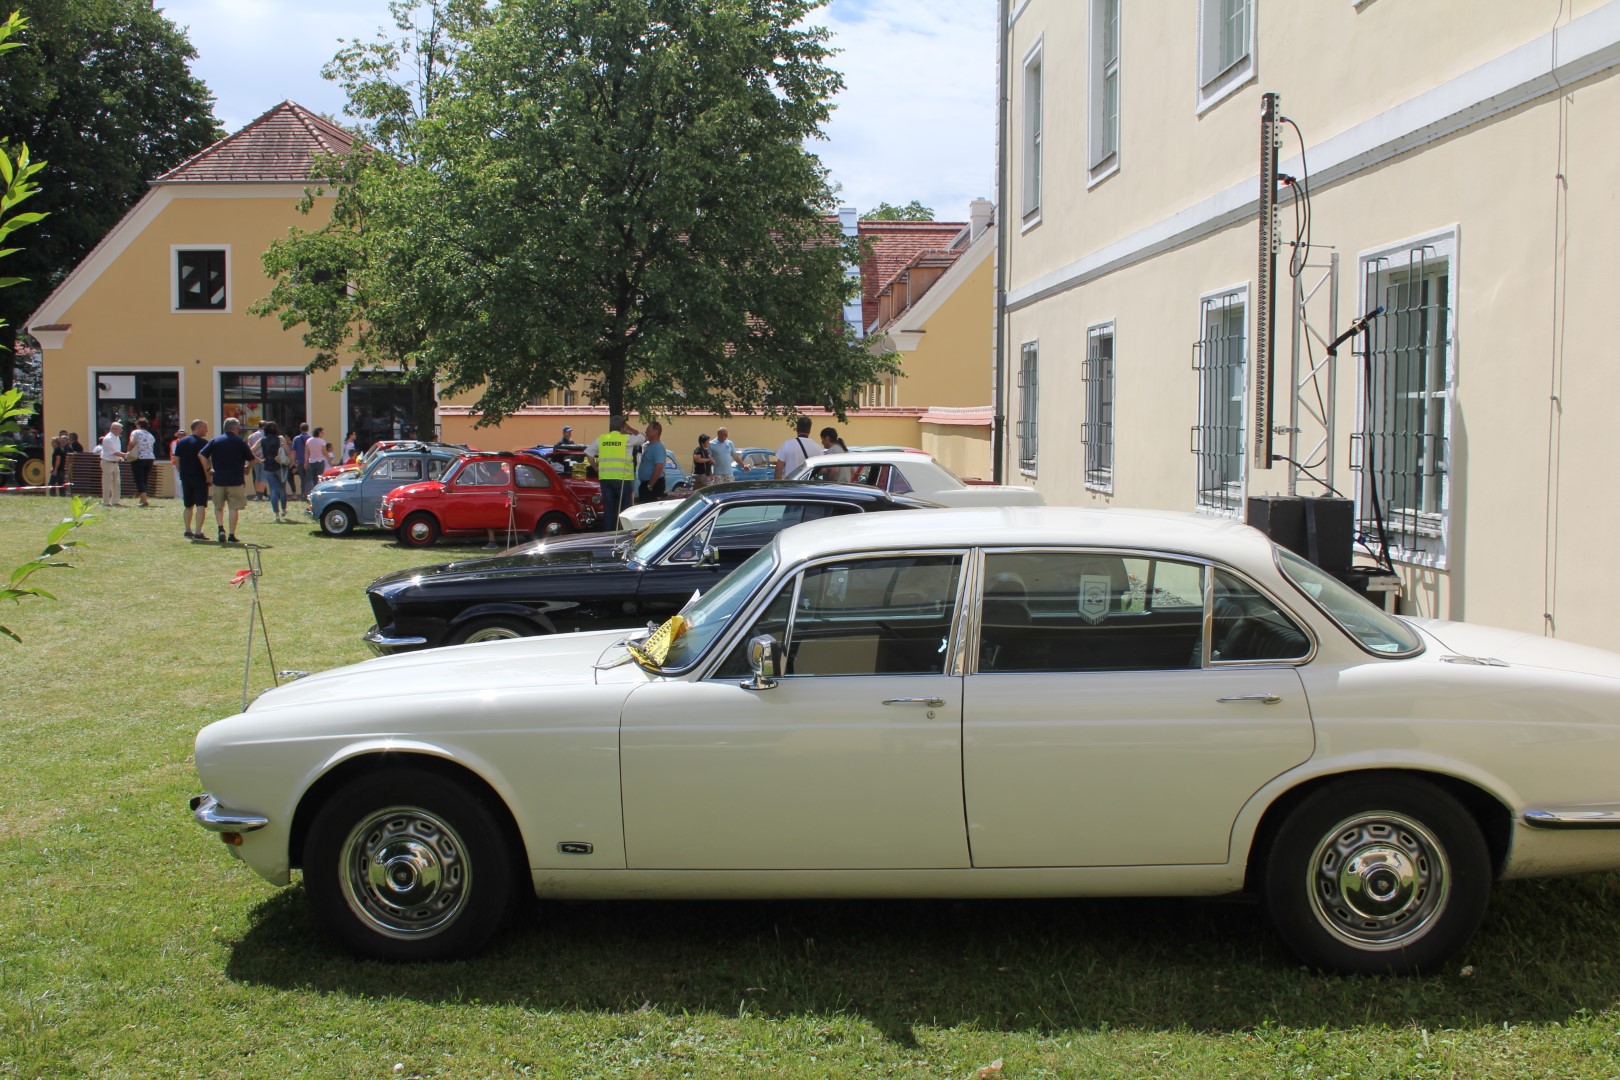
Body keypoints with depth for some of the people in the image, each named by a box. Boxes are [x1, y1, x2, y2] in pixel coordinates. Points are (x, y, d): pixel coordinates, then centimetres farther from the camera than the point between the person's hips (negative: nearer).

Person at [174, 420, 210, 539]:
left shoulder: (181, 441, 10)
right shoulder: (203, 442, -10)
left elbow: (176, 460, 10)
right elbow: (204, 460, -16)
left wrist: (181, 473, 16)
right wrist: (208, 475, -7)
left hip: (185, 478, 6)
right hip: (200, 478, -6)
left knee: (188, 505, 16)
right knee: (201, 505, -6)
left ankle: (188, 531, 21)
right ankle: (198, 532, -12)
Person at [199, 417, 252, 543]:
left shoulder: (215, 440, 5)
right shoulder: (239, 441, -1)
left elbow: (202, 455, -5)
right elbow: (251, 459, 2)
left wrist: (207, 471, 4)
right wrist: (246, 469, 22)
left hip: (218, 479, 2)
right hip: (236, 480, -2)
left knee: (218, 507, 16)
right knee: (234, 508, 4)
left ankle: (221, 529, -3)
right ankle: (231, 535, 3)